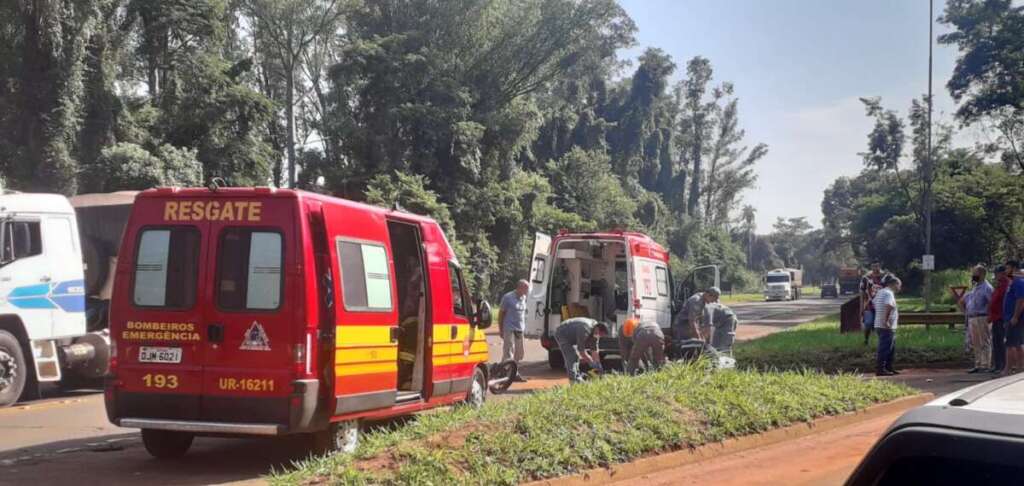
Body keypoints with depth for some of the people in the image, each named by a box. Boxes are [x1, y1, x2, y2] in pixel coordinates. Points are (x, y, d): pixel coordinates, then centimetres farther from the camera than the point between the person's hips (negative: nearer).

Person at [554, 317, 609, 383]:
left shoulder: (595, 331, -8)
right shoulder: (585, 331, -35)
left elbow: (594, 350, -1)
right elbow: (582, 351, -30)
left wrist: (598, 365, -4)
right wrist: (592, 363, -21)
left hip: (571, 336, 10)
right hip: (562, 334, -10)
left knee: (576, 356, 11)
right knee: (571, 358, -17)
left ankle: (578, 378, 16)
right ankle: (573, 381, -18)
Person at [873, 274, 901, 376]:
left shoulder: (880, 292, 15)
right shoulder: (889, 293, -15)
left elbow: (873, 303, 25)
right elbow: (888, 306, -31)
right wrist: (886, 321, -28)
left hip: (879, 325, 10)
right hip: (887, 327, -10)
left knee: (891, 349, 17)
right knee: (884, 349, -6)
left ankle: (889, 368, 22)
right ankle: (880, 369, -4)